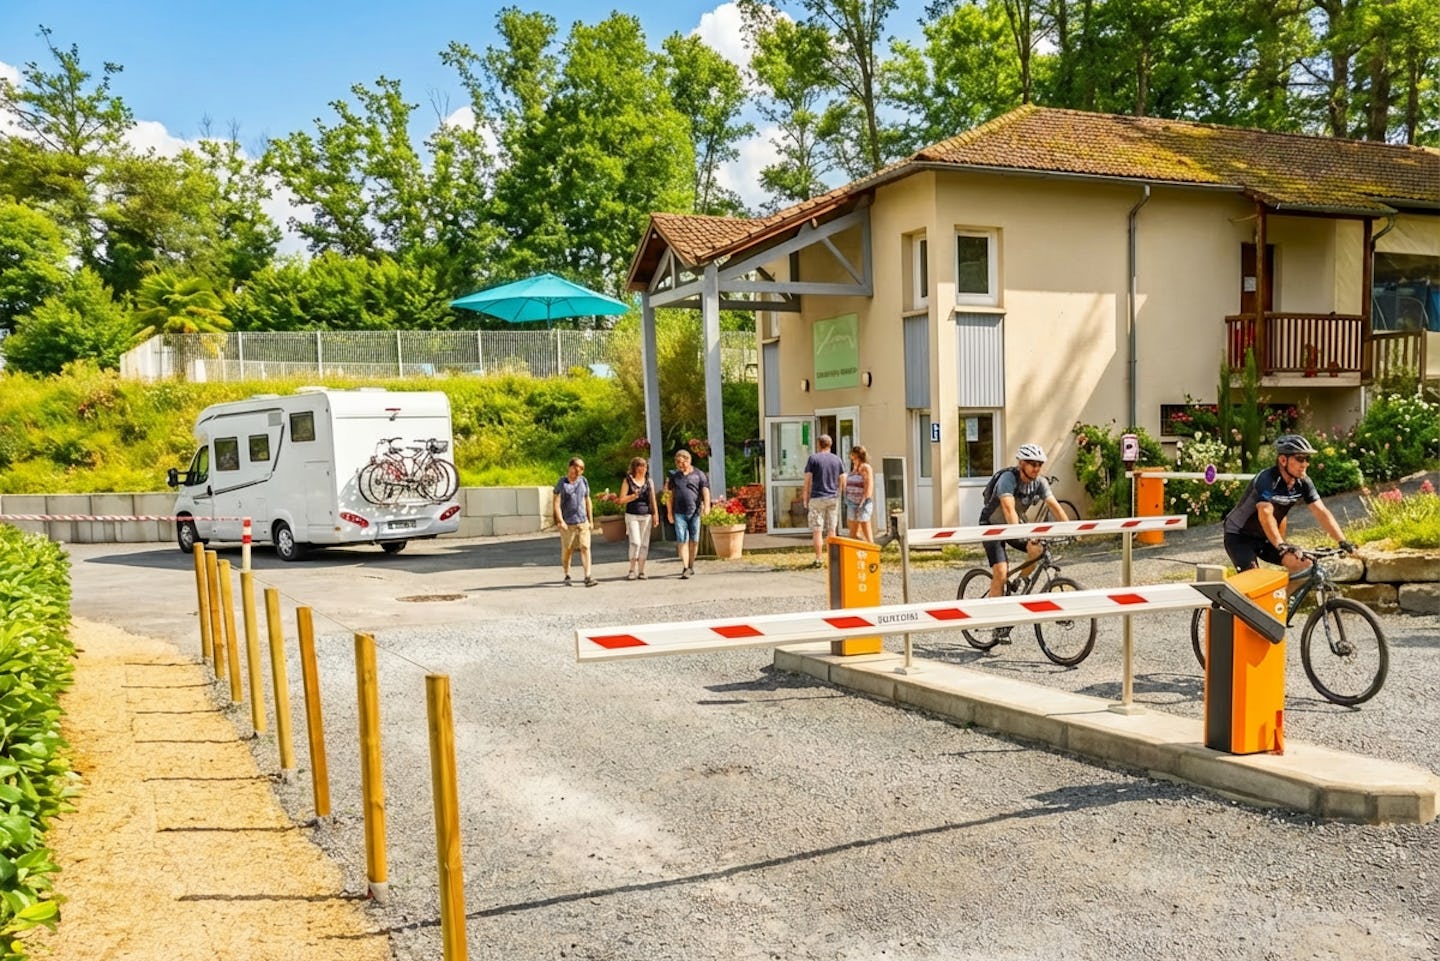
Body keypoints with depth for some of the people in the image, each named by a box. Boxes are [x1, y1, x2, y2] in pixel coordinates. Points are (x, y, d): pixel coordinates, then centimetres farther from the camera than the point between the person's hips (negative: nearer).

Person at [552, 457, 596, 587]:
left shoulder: (583, 481, 9)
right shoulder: (562, 483, -3)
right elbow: (557, 503, -6)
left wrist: (591, 520, 13)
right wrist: (560, 521, -15)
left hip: (583, 521, 3)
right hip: (567, 523, -3)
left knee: (585, 547, -7)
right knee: (567, 550, 5)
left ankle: (588, 577, -10)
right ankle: (567, 576, 21)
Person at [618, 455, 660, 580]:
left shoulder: (649, 481, 10)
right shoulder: (628, 481, 1)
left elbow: (652, 499, 12)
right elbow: (622, 499, -2)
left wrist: (656, 514, 6)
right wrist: (634, 496, -15)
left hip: (646, 515, 3)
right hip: (632, 516, -3)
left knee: (644, 544, 2)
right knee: (635, 542, -13)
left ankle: (641, 571, 9)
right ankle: (632, 570, -3)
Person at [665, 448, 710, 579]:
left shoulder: (699, 474, 6)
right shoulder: (673, 475, 12)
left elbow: (705, 491, 0)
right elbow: (669, 495, 14)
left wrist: (706, 505, -16)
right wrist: (669, 512, 10)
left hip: (694, 512, 0)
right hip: (679, 513, 0)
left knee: (694, 540, 8)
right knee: (682, 540, -9)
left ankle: (691, 566, 22)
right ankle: (685, 568, -14)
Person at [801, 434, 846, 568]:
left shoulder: (813, 458, -4)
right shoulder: (838, 460, 8)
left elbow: (807, 481, -5)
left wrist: (805, 500, 1)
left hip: (817, 498, -4)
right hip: (833, 498, 4)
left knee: (817, 530, 1)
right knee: (831, 530, 9)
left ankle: (819, 559, 0)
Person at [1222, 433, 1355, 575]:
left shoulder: (1303, 483, -7)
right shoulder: (1266, 480, -28)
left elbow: (1322, 512, -11)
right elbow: (1265, 514, -41)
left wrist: (1343, 542, -22)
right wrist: (1281, 546, -52)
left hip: (1265, 538, 7)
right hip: (1239, 537, -7)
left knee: (1304, 565, -10)